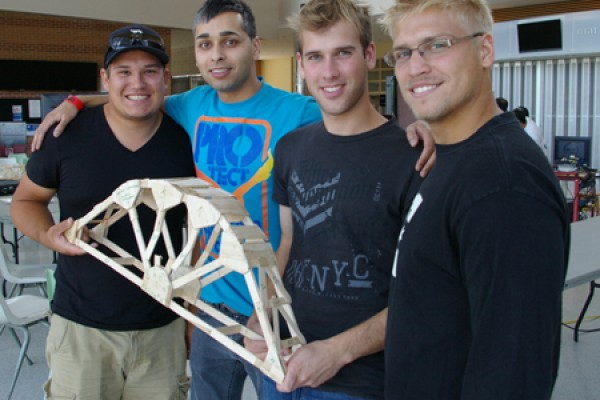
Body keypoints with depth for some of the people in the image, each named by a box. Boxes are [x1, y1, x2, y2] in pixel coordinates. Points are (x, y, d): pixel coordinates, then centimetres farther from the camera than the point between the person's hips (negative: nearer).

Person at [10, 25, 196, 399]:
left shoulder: (186, 141, -3)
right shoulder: (67, 134, -7)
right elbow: (25, 200, 8)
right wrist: (48, 235, -13)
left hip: (163, 328, 1)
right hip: (81, 327, -1)